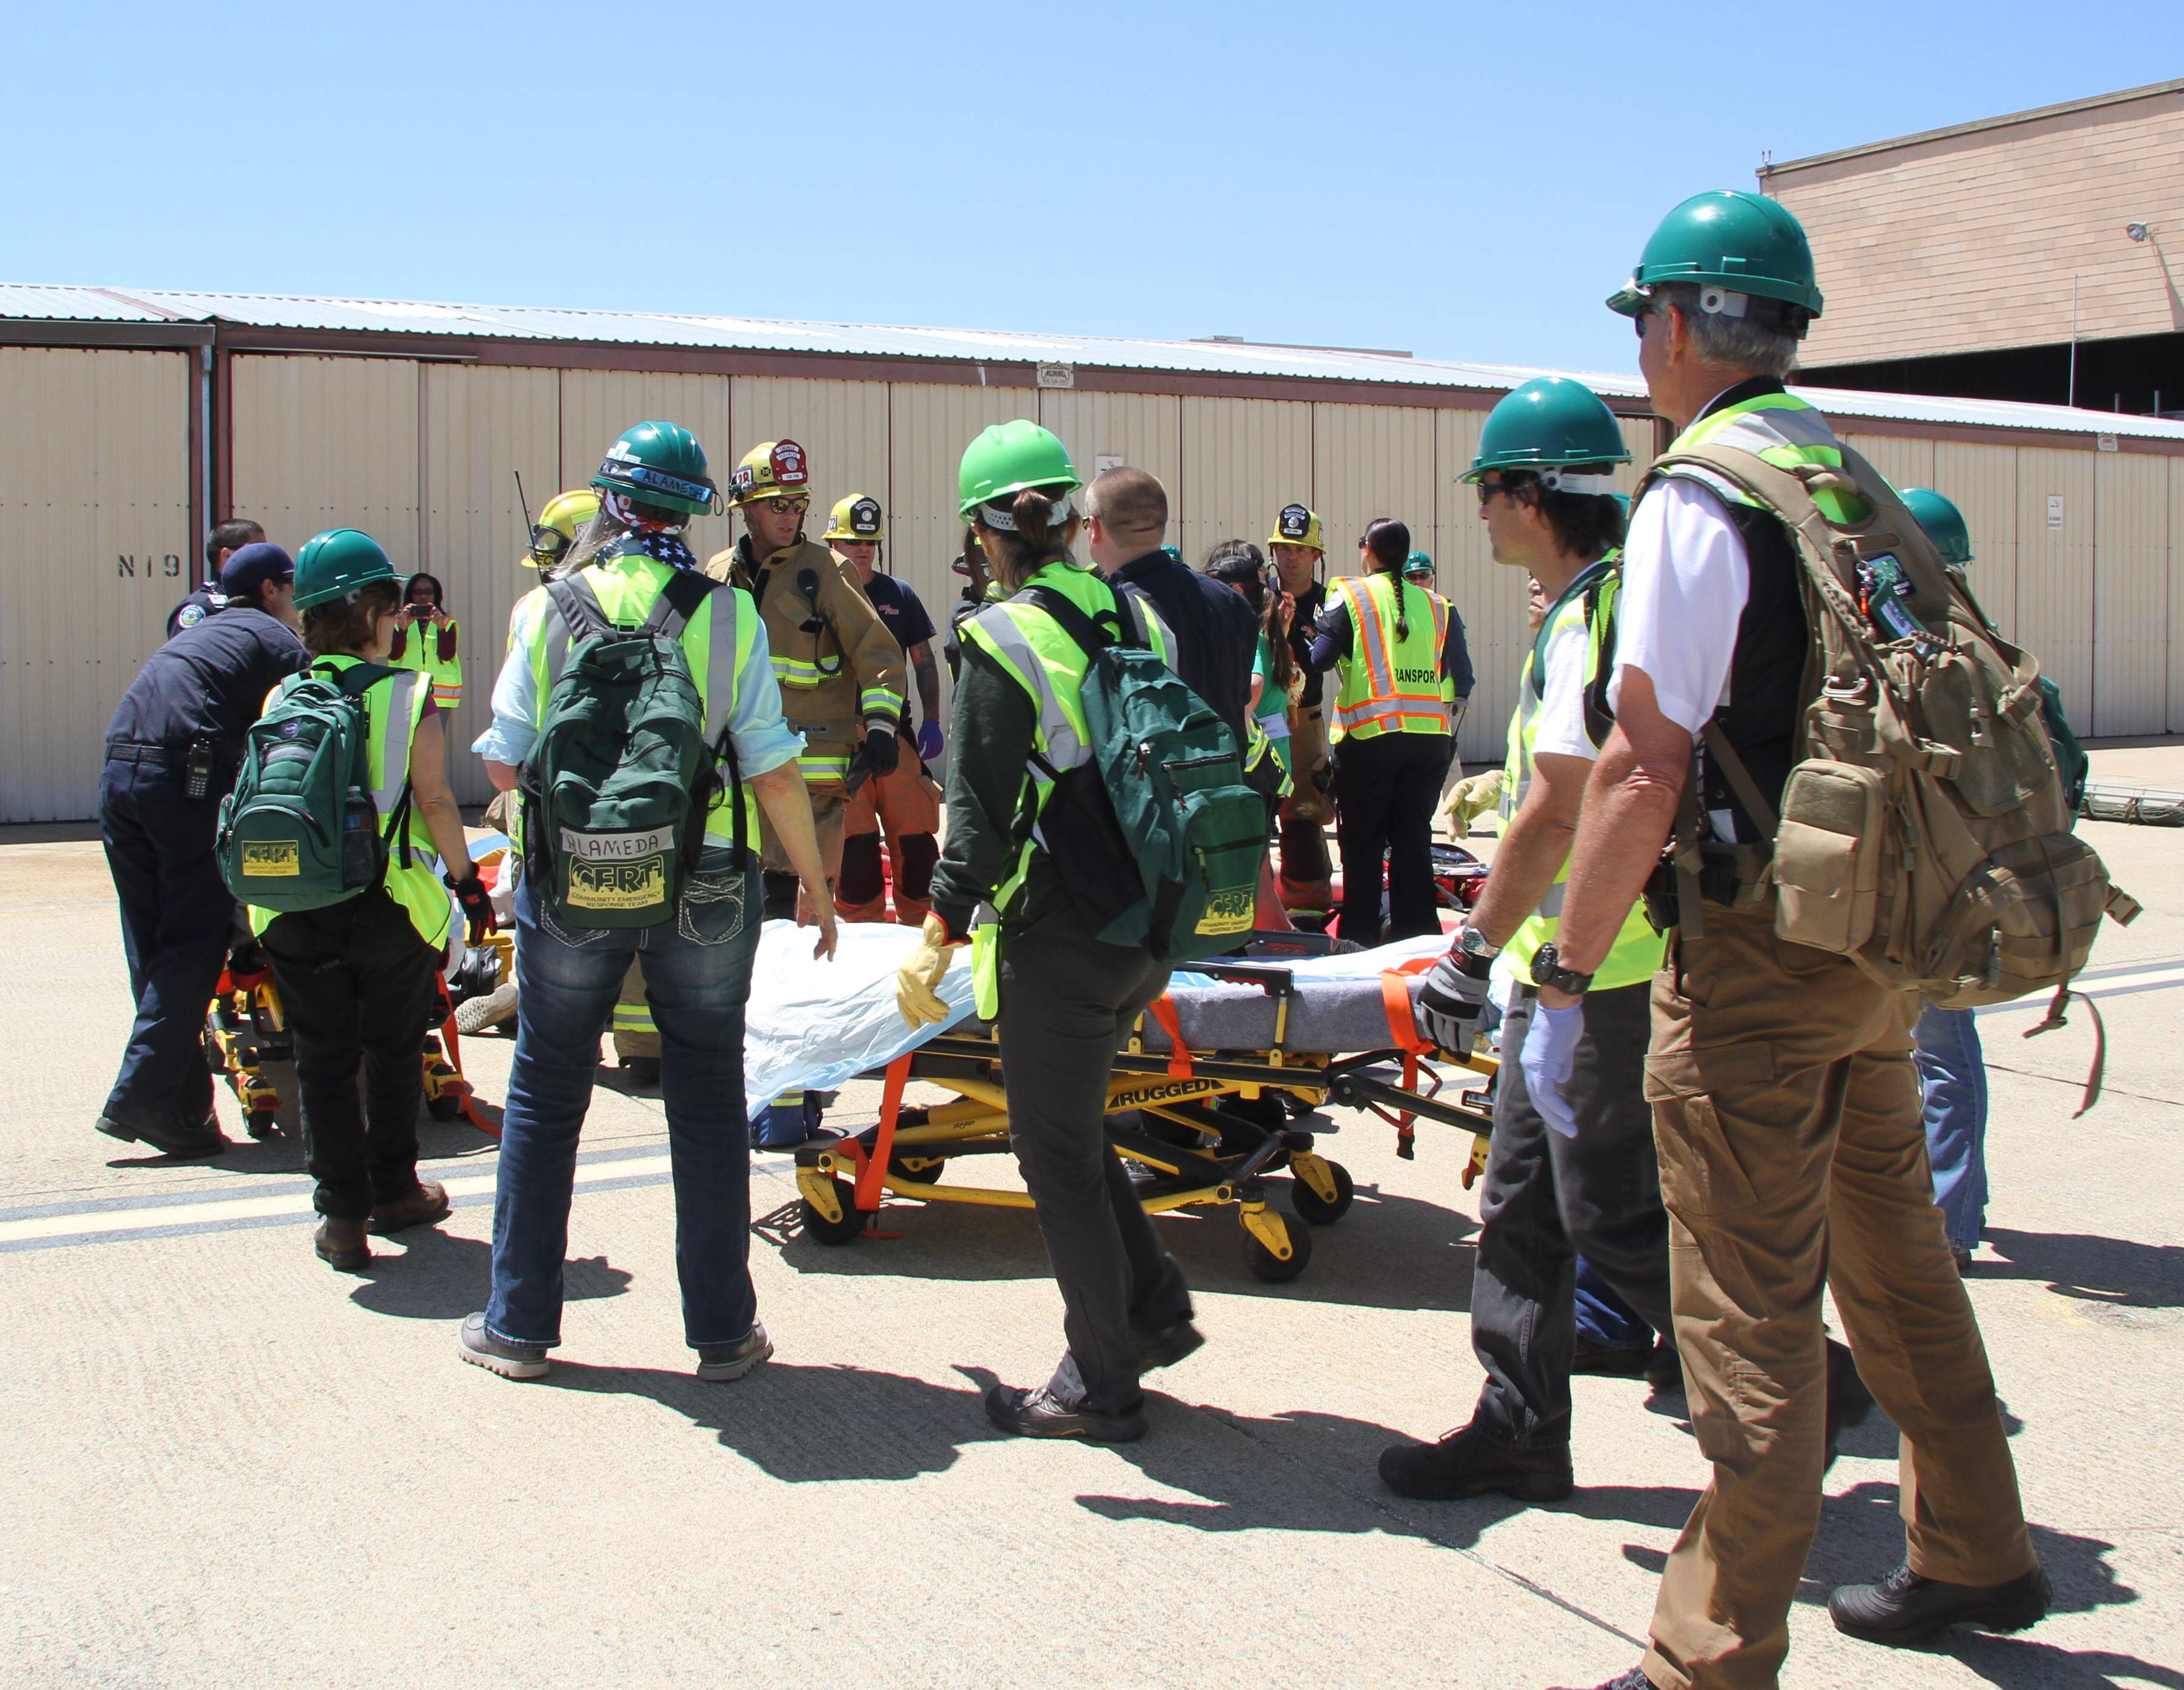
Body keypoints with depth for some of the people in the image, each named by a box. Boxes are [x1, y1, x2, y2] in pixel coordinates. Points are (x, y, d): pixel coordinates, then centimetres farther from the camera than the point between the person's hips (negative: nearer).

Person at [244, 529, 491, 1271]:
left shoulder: (282, 698, 1)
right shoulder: (409, 695, -9)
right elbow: (434, 800, -10)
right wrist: (466, 878, 1)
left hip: (294, 913, 2)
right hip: (391, 904, -2)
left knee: (324, 1062, 9)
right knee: (393, 1054, 16)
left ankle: (342, 1213, 8)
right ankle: (393, 1190, 28)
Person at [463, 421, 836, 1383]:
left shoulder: (547, 610, -4)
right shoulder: (728, 615, -6)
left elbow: (504, 763, -1)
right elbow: (773, 770, -6)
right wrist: (816, 885, 5)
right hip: (704, 893, 0)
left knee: (544, 1098, 13)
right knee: (707, 1104, 11)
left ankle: (518, 1324, 20)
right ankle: (722, 1330, 17)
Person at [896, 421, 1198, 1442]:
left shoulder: (1003, 641, -13)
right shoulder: (1142, 621, 7)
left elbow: (983, 812, -17)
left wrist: (939, 936, -13)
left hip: (1058, 936, -7)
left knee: (1058, 1156, 5)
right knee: (1064, 1128, 24)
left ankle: (1101, 1389, 14)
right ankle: (1154, 1310, 26)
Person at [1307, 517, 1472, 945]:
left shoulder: (1350, 596, -1)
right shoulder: (1437, 606, 9)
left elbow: (1317, 660, -7)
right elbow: (1462, 679, 6)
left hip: (1370, 736, -3)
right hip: (1431, 736, 3)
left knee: (1362, 842, 6)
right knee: (1414, 838, 11)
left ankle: (1360, 938, 8)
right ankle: (1416, 932, 13)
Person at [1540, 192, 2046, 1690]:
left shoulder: (1695, 500, -13)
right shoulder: (1857, 483, 11)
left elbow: (1644, 771, -19)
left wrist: (1564, 985, -14)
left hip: (1765, 949, -8)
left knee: (1749, 1312, -2)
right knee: (1893, 1251, 21)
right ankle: (1977, 1554, 36)